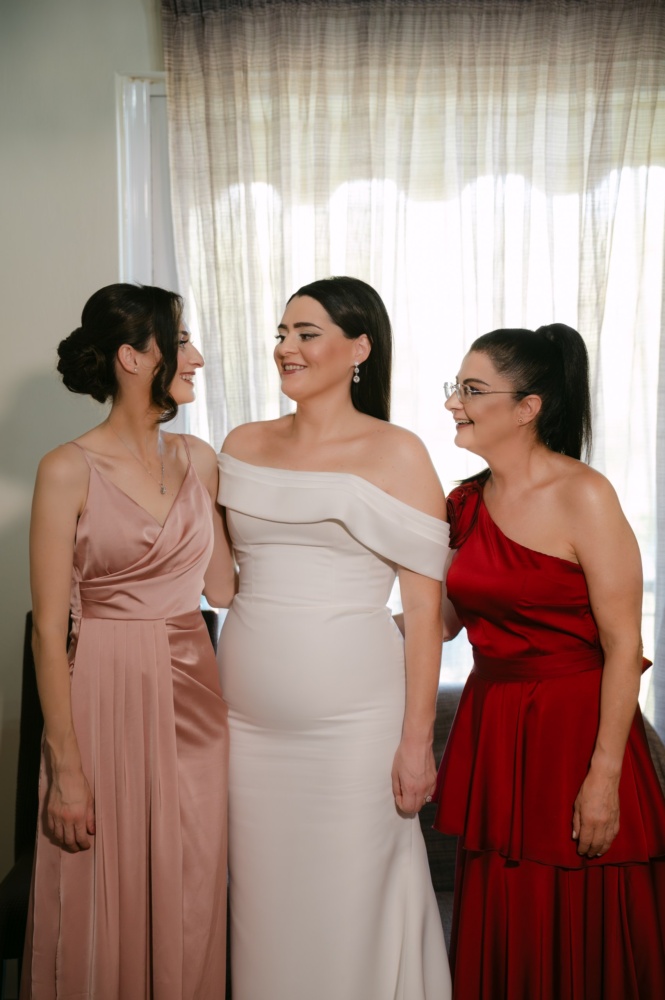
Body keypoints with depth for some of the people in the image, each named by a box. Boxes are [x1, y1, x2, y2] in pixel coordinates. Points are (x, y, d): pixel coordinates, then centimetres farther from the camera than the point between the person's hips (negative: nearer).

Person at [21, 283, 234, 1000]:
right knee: (106, 908, 9)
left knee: (190, 903, 13)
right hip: (108, 697, -4)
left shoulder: (197, 459, 6)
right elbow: (49, 629, -10)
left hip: (192, 698, 5)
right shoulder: (69, 470, -9)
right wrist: (66, 768, -12)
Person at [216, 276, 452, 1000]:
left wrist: (418, 739, -9)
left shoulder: (396, 454, -5)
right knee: (262, 900, 14)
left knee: (349, 903, 7)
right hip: (247, 716, 4)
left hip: (352, 720, -4)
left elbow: (424, 606, -7)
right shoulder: (242, 446, 8)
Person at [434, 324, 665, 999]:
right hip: (492, 727, 6)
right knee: (500, 928, 16)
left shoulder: (583, 496, -15)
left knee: (580, 930, 9)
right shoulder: (467, 503, 4)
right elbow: (446, 617, 14)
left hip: (575, 726, -5)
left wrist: (604, 777, -18)